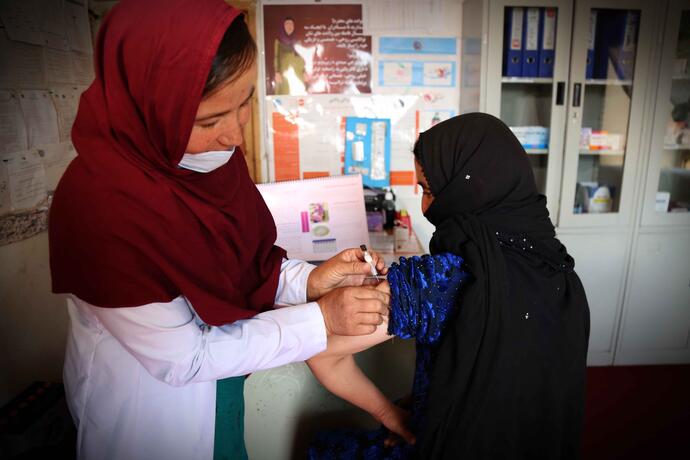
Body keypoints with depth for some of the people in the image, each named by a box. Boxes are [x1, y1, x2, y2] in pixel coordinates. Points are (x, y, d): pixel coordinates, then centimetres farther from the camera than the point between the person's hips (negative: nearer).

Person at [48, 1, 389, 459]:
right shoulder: (97, 205, -33)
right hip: (151, 409, -5)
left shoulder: (215, 154, -14)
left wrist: (308, 281, -18)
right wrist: (321, 319, -25)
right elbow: (183, 358, -25)